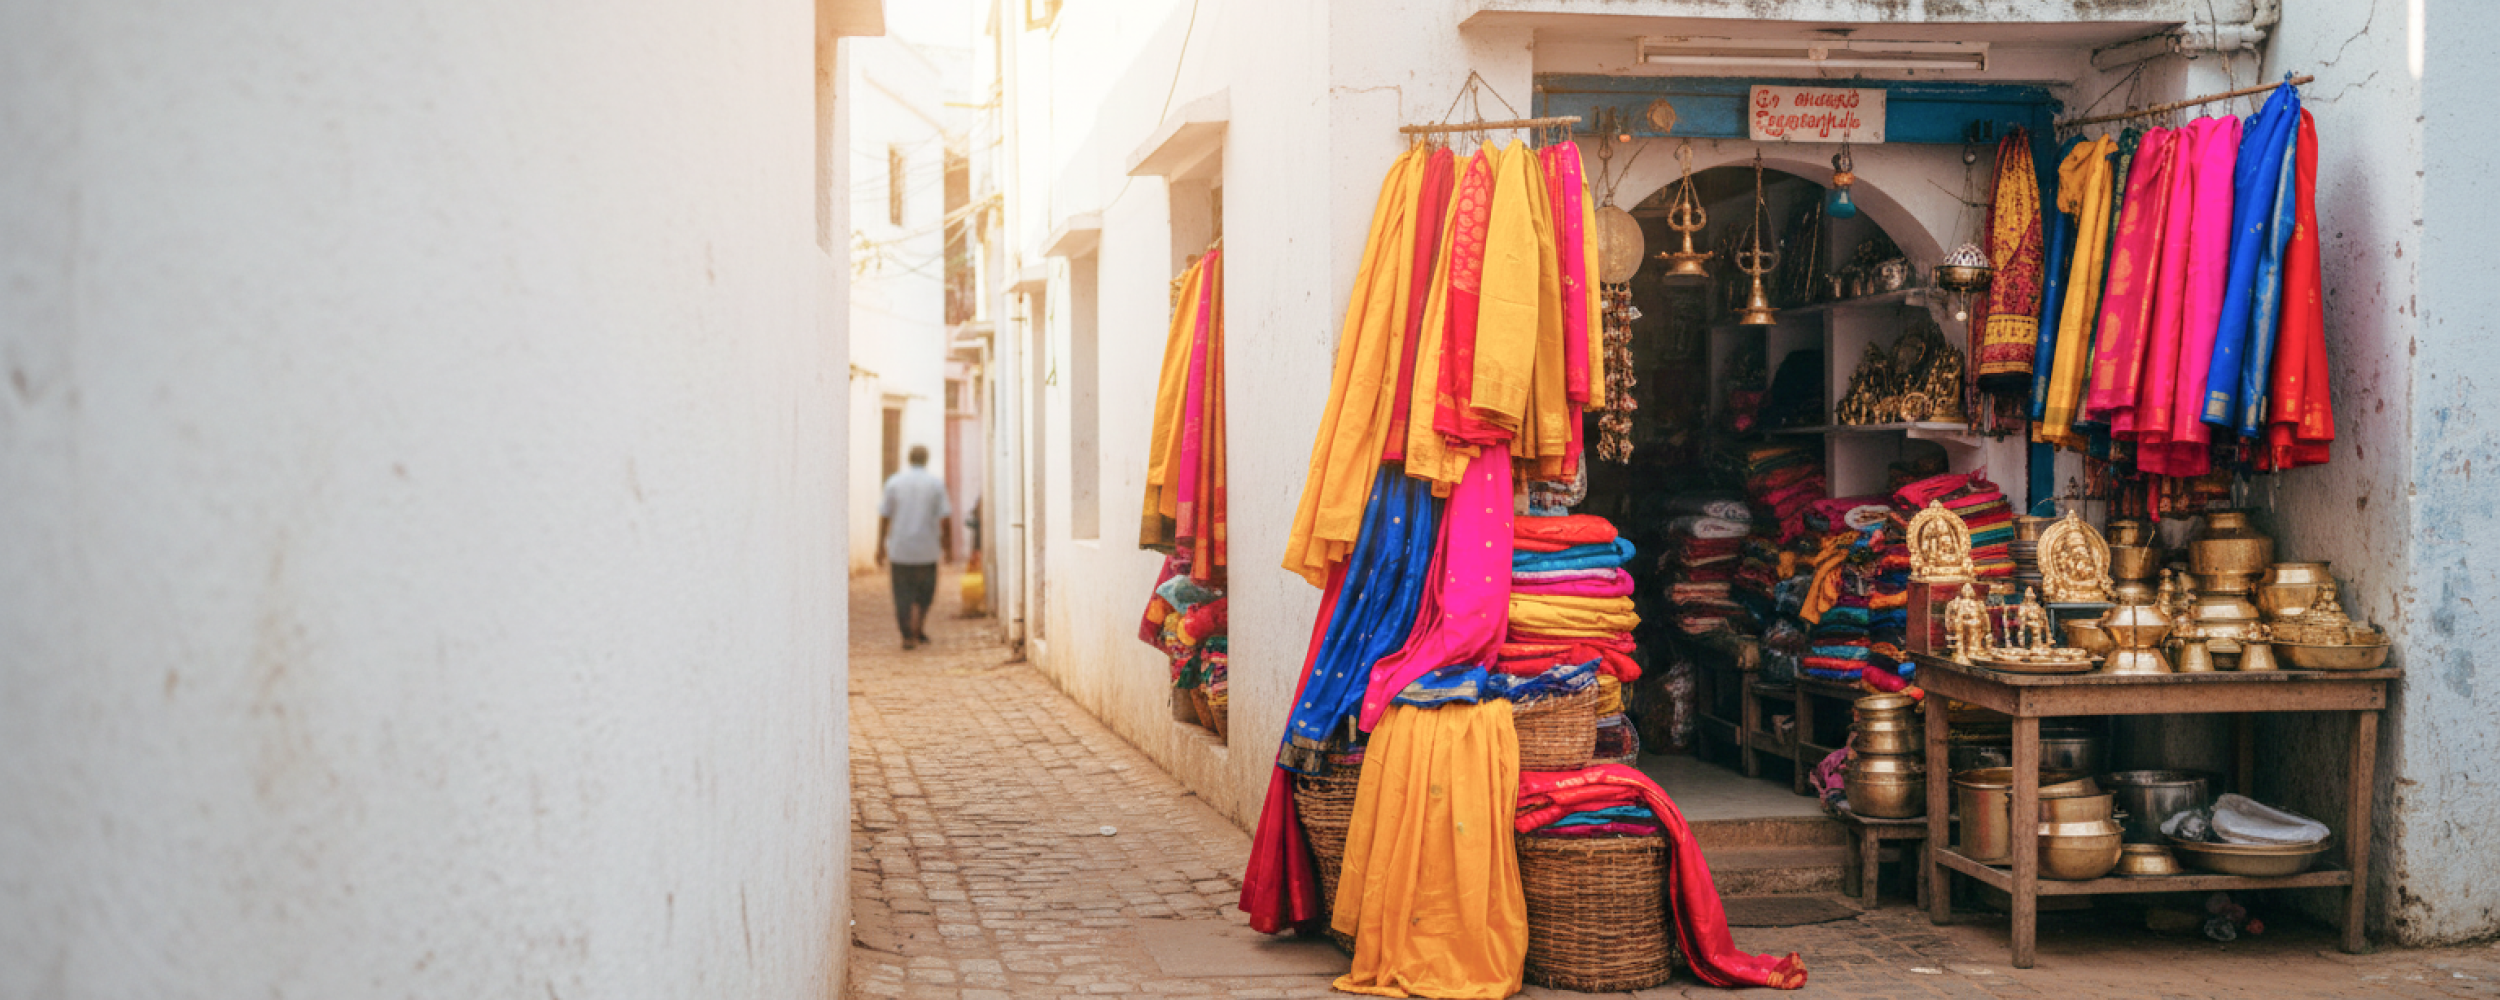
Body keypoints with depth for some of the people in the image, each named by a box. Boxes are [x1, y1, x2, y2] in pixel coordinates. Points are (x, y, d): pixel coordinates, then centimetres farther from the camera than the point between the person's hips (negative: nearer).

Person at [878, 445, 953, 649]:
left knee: (903, 595, 4)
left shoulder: (893, 483, 1)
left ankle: (907, 635, -4)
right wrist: (949, 548, 4)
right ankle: (919, 630, 9)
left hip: (899, 549, 0)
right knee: (925, 592, 16)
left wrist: (880, 547, 7)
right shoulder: (936, 484, -1)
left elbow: (883, 517, 1)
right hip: (927, 550, 0)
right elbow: (946, 519, -5)